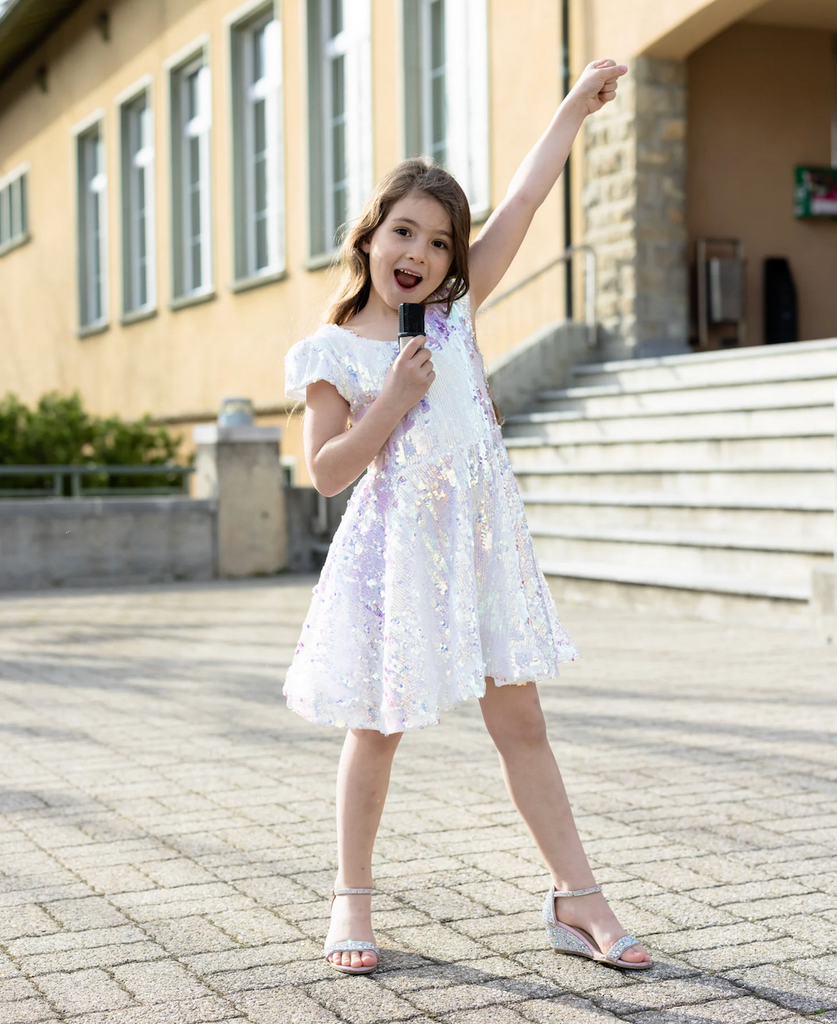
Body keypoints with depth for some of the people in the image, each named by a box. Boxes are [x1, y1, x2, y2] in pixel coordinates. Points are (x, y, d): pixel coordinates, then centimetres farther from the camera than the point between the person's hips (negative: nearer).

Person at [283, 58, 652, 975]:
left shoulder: (454, 312, 5)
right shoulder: (332, 353, -5)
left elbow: (523, 203, 4)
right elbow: (326, 471, -8)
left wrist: (573, 110, 5)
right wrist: (393, 401, -17)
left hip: (480, 540, 3)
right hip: (396, 550, -3)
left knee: (519, 720, 6)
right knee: (377, 728, 8)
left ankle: (577, 897, 12)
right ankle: (352, 897, 24)